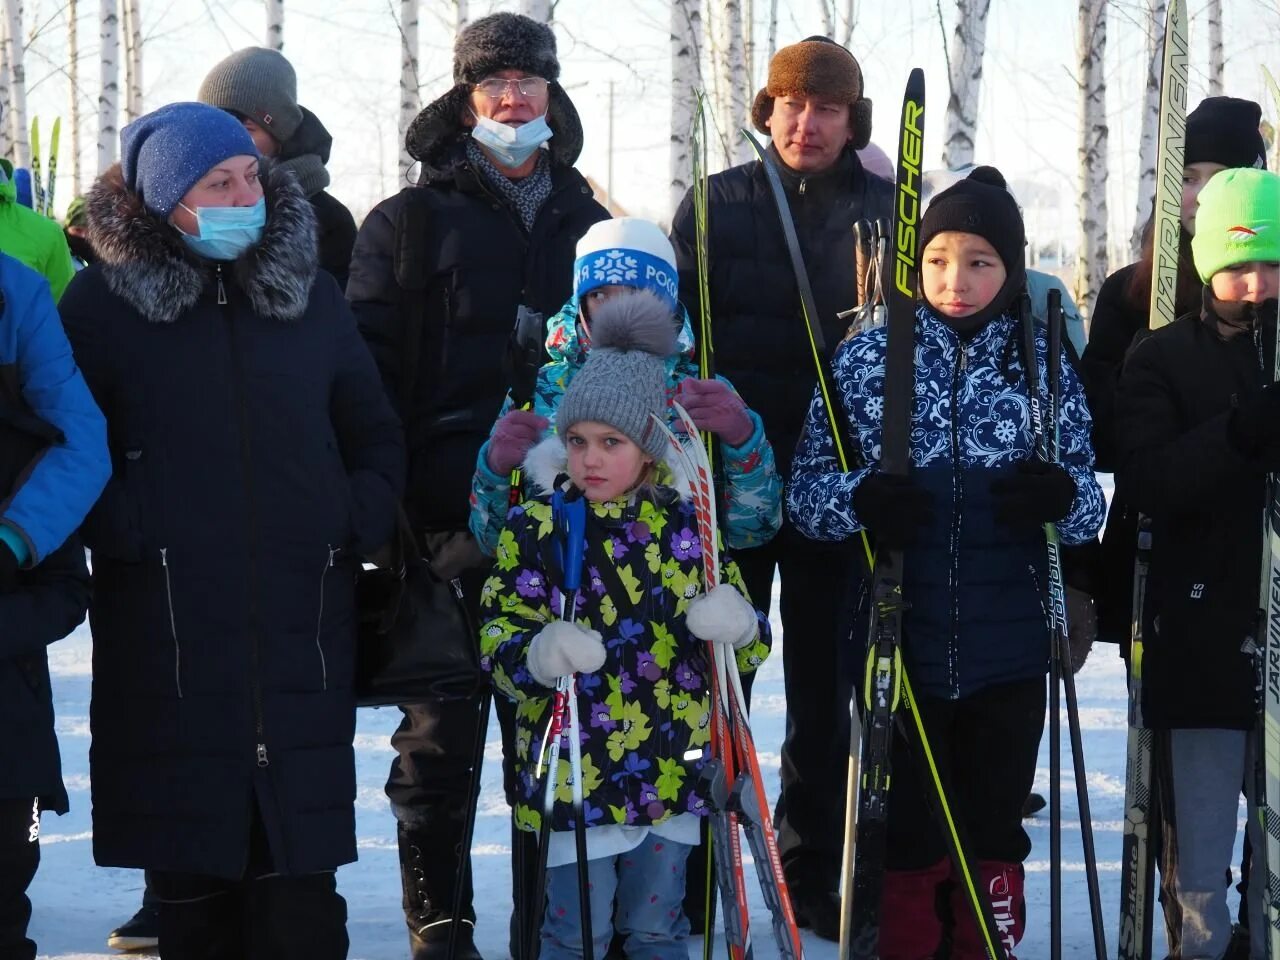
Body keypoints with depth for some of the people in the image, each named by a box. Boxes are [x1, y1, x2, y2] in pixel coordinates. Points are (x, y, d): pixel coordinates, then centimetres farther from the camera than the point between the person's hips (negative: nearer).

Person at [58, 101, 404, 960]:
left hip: (303, 623, 2)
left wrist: (362, 519, 6)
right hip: (167, 624, -2)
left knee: (299, 875, -1)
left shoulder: (311, 294, 13)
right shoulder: (106, 302, 2)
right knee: (186, 858, 2)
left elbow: (376, 433, 22)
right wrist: (118, 527, -11)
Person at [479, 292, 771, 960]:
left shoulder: (685, 522, 4)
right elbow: (499, 638, -6)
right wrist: (539, 656, -28)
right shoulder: (536, 526, -3)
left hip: (671, 771, 3)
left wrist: (738, 628, -17)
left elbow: (750, 644, 7)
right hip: (573, 771, -2)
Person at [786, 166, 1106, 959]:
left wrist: (1064, 497, -16)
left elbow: (1089, 508, 7)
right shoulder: (866, 360, 2)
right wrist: (857, 501, -20)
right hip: (901, 647, -1)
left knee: (994, 835, 10)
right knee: (908, 837, 4)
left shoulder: (1045, 365, 5)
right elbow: (807, 490, 1)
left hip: (1009, 652, 1)